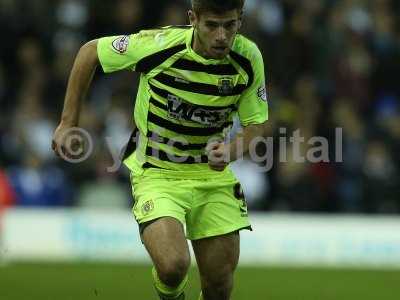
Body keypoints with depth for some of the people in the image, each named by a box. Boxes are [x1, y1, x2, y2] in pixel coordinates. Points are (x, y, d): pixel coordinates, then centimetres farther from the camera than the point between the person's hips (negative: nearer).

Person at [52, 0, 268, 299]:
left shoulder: (248, 57, -11)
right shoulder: (160, 45, -21)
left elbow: (257, 123, -1)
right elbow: (90, 51, -5)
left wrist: (231, 151, -24)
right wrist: (68, 122, -2)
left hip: (212, 174, 4)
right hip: (156, 173, -4)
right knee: (173, 267, -26)